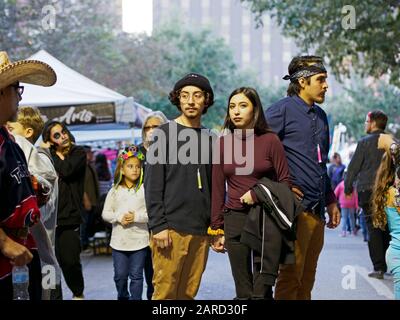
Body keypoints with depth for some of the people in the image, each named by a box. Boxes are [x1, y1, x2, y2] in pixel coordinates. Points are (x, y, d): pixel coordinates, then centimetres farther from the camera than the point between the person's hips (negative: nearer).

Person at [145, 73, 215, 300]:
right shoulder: (165, 133, 1)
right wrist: (158, 226, -12)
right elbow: (153, 185, -5)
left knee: (189, 293, 7)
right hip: (172, 228, -5)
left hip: (201, 231, 5)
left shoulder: (209, 139, 15)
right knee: (166, 292, -6)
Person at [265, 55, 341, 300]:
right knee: (291, 278, -5)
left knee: (307, 280, 13)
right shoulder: (282, 110, -7)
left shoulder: (320, 116, 18)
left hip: (317, 212, 8)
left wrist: (331, 201, 22)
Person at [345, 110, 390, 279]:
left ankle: (379, 267, -5)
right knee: (386, 229, 13)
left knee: (373, 229, -1)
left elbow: (353, 167, -3)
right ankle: (387, 264, 16)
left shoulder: (365, 142, -5)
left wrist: (348, 187, 7)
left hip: (367, 191, -4)